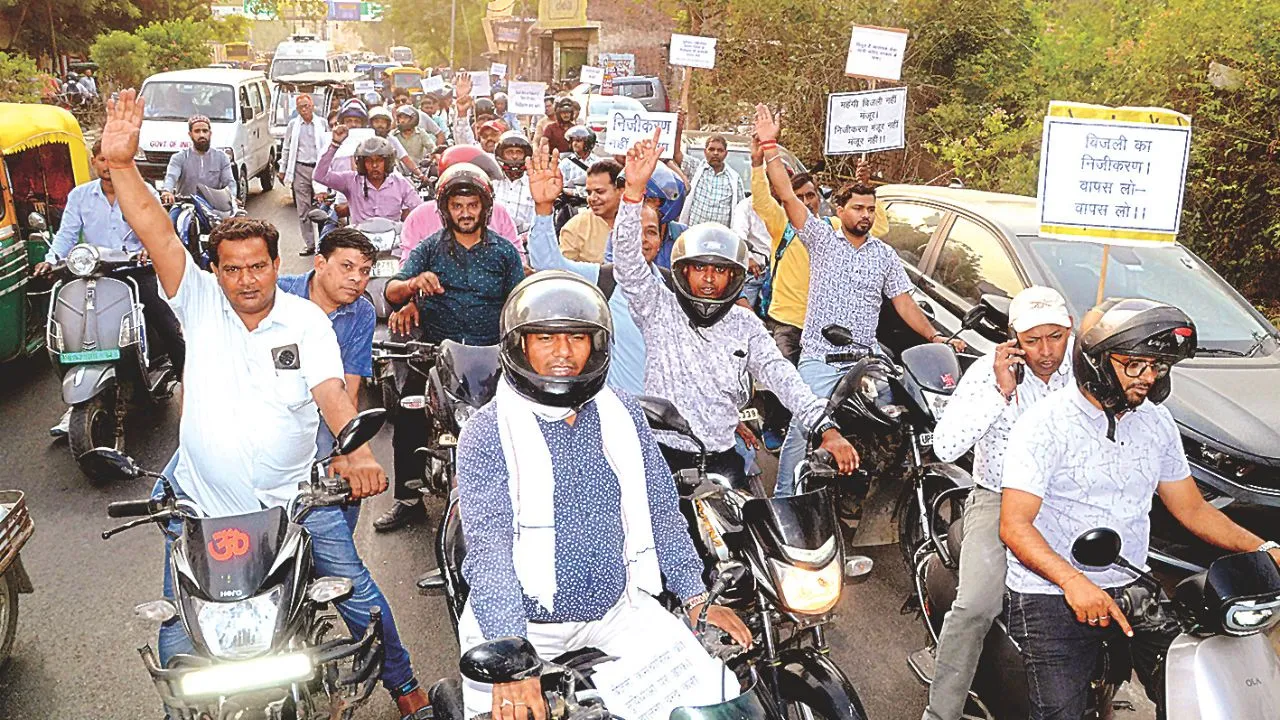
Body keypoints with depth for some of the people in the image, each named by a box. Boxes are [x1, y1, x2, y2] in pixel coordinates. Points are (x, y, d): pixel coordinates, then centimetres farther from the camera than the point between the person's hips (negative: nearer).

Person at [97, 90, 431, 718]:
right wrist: (120, 163, -32)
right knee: (179, 630, 7)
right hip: (202, 502, 1)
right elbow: (155, 232, -17)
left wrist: (357, 452, -35)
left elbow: (331, 392, -17)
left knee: (358, 591, 7)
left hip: (295, 496, 0)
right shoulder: (199, 301, -5)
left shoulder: (306, 320, -6)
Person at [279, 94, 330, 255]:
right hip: (300, 169, 2)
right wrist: (283, 169, 12)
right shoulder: (293, 125, 9)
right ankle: (309, 245, 8)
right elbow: (287, 149, 14)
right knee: (303, 210, 2)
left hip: (319, 168, -2)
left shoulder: (322, 123, 6)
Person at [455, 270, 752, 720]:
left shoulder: (622, 414, 2)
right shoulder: (488, 432, -11)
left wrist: (695, 596, 6)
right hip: (520, 620, -3)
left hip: (617, 609, 3)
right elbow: (489, 548, -20)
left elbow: (661, 510, 9)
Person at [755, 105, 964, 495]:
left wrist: (935, 336, 1)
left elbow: (903, 302, 13)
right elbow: (787, 195, -4)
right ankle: (783, 496, 5)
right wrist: (769, 146, -10)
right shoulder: (821, 237, 4)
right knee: (801, 429, -6)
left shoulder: (885, 254, 13)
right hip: (819, 358, -3)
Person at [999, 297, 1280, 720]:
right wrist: (1073, 582, -31)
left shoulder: (1156, 422, 8)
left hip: (1130, 590, 6)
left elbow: (1192, 509, 15)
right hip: (1050, 595, -5)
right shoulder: (1046, 423, -13)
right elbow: (1014, 525, -18)